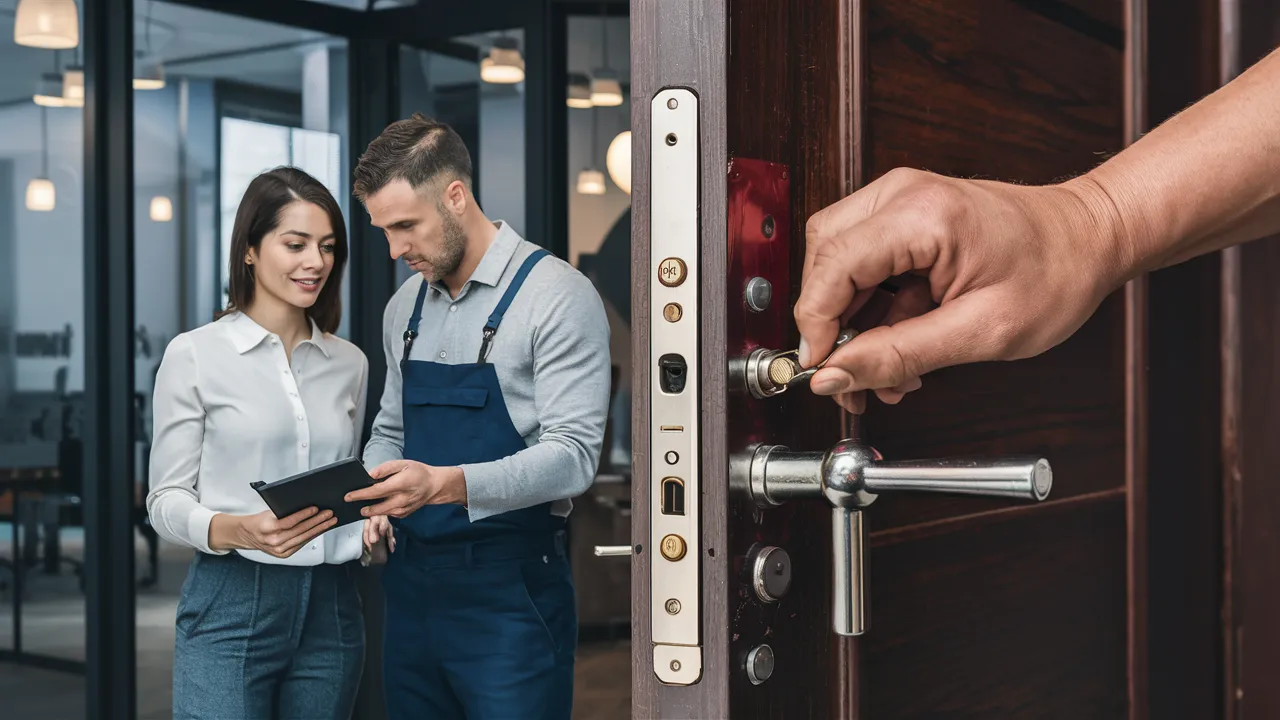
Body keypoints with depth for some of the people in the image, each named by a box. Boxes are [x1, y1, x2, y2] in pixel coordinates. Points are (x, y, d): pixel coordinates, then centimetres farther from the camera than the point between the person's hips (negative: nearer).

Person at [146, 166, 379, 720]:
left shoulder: (349, 363, 10)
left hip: (330, 607, 4)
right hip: (231, 600, -4)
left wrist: (370, 528, -2)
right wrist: (238, 530, -22)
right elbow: (167, 501, -3)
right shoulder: (194, 355, -2)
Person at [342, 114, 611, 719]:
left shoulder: (557, 296, -10)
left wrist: (446, 484, -30)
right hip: (411, 586, 6)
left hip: (509, 588, -6)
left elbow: (572, 455, -18)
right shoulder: (405, 306, 12)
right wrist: (360, 489, 0)